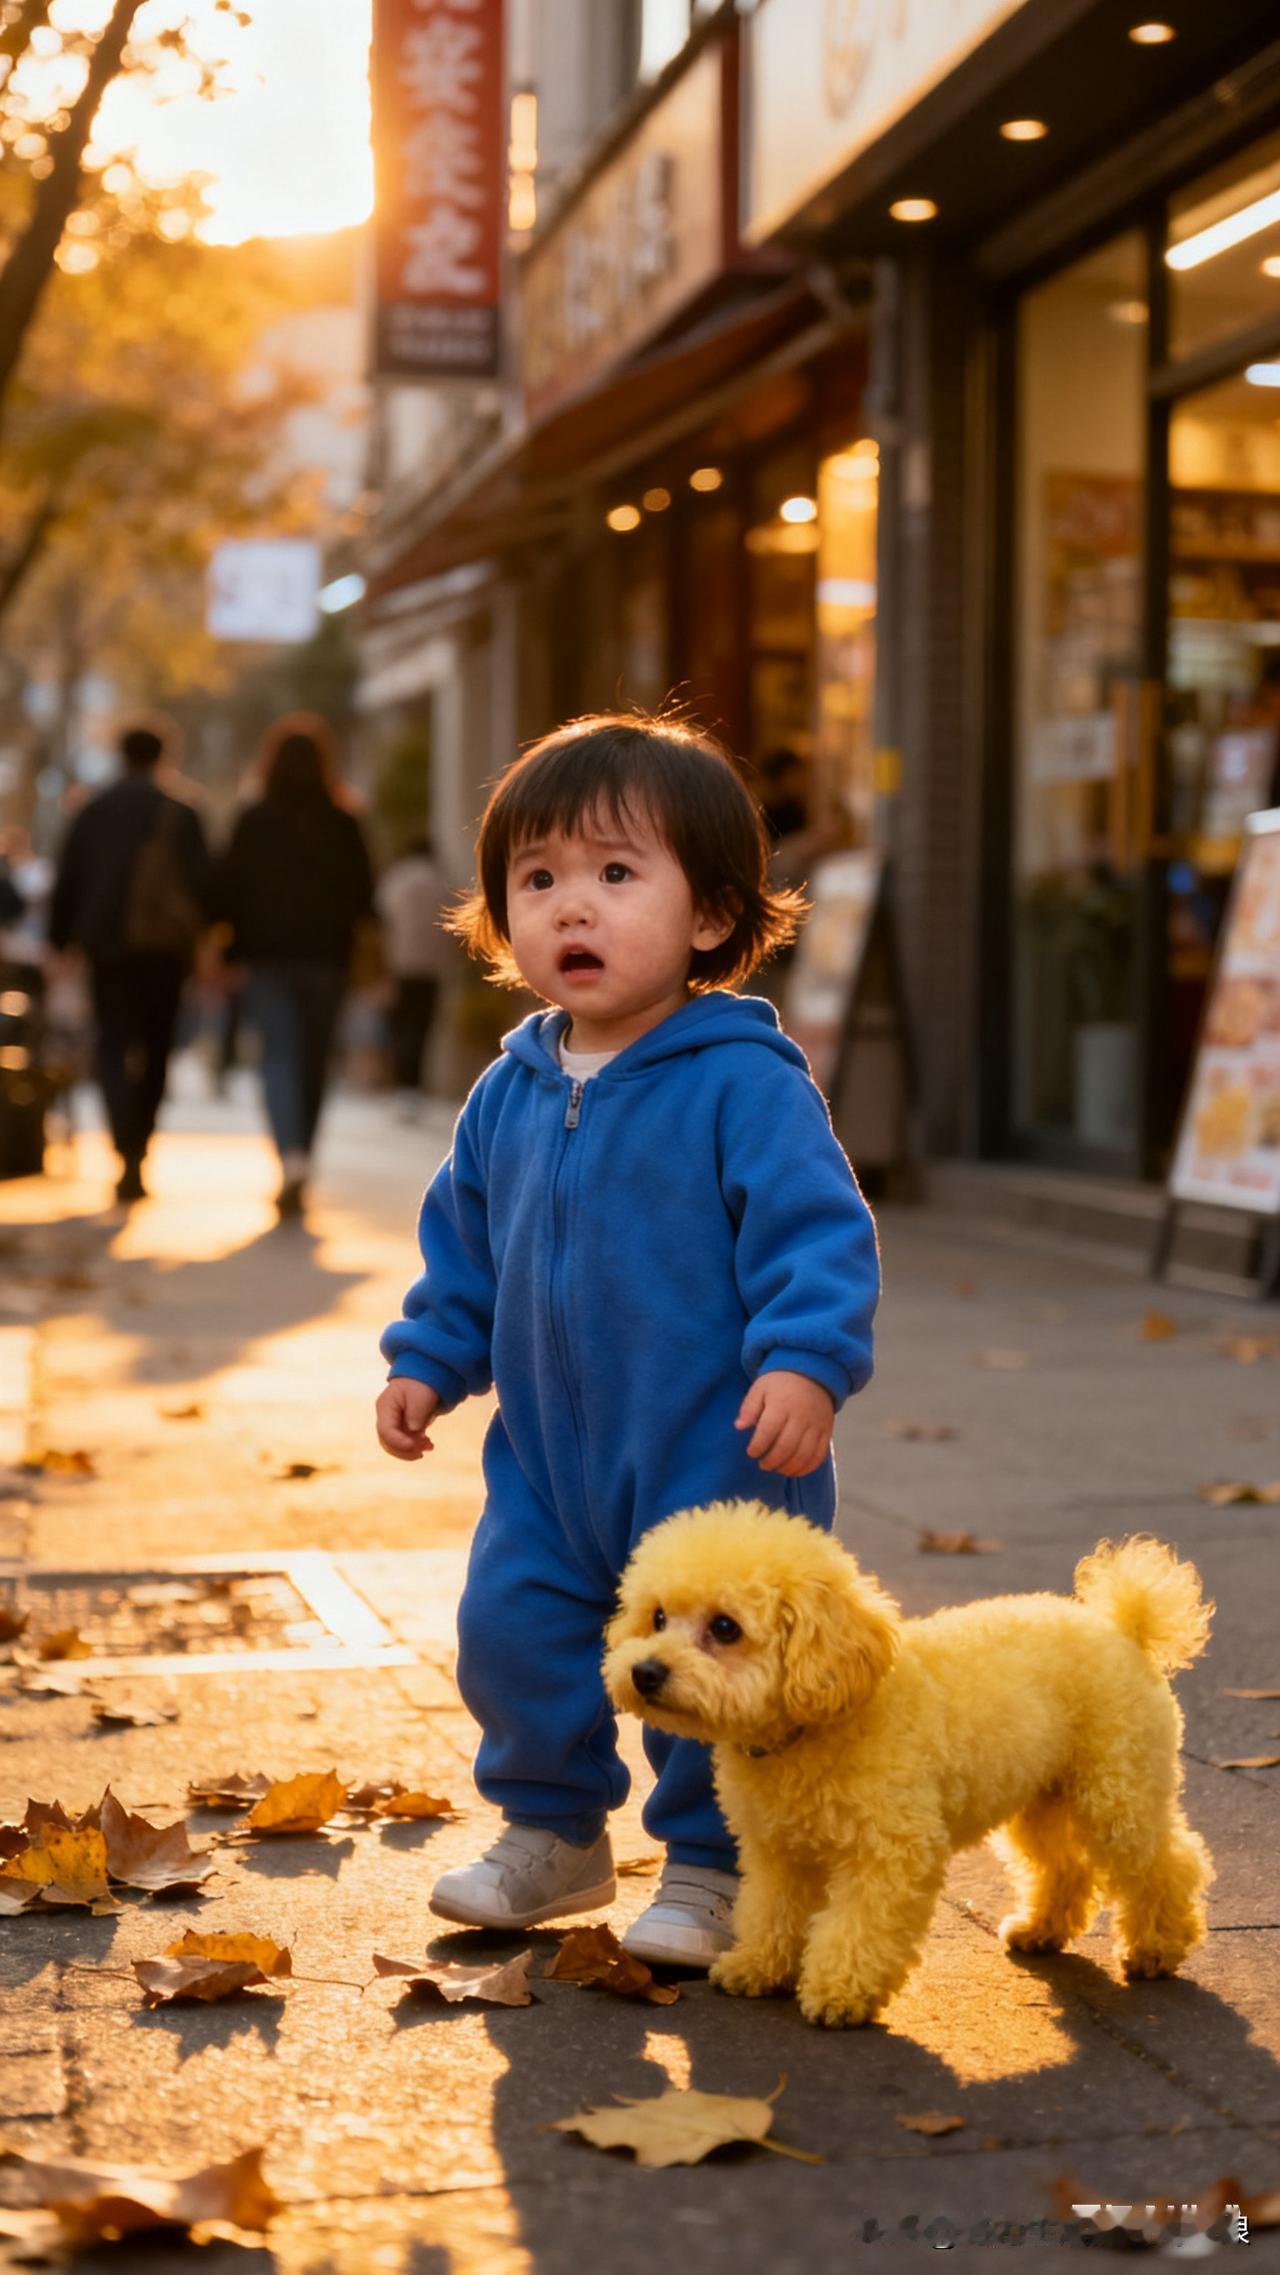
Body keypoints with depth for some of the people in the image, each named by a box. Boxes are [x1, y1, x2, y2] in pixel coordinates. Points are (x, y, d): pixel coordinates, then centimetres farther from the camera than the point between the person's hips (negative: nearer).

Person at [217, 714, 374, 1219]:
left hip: (269, 955, -2)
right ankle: (299, 1167, 19)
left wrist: (230, 950, 7)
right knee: (314, 1061, 11)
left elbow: (230, 888, -1)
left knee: (280, 1057, -5)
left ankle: (292, 1159, -27)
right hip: (327, 956, 2)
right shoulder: (343, 825, 3)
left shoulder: (253, 821, -1)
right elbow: (363, 895, 4)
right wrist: (350, 948, 15)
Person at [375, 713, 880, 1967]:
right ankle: (552, 1830, 32)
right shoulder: (509, 1094, 6)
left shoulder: (744, 1083, -15)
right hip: (547, 1455, 6)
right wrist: (429, 1359, 12)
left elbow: (818, 1230, -17)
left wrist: (806, 1361, -27)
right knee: (509, 1632, 10)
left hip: (717, 1455, -6)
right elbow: (463, 1243, 18)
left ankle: (709, 1867, 22)